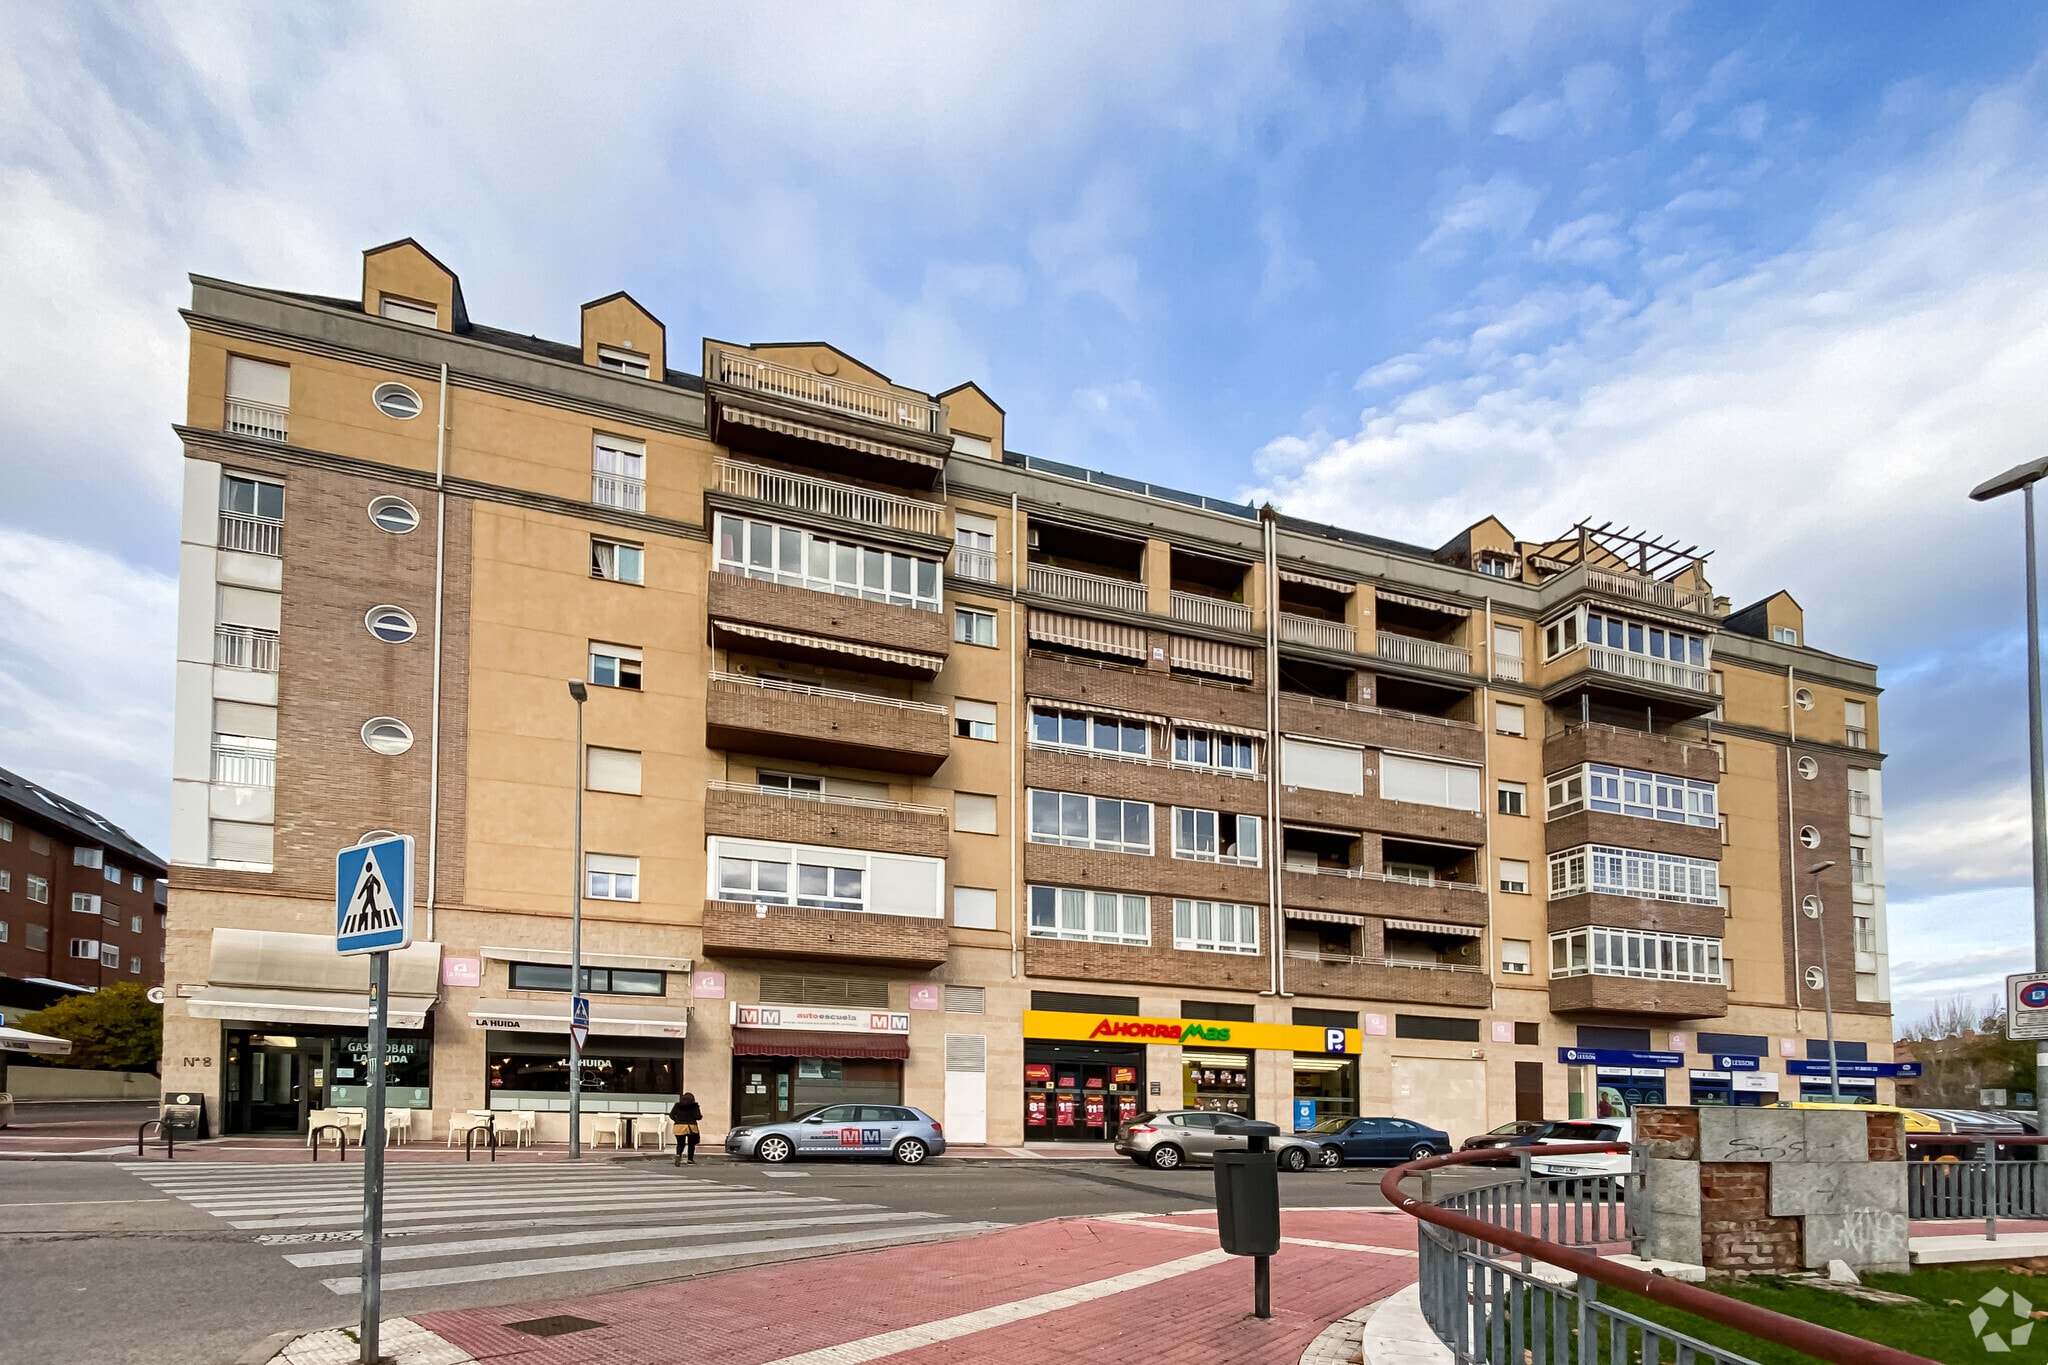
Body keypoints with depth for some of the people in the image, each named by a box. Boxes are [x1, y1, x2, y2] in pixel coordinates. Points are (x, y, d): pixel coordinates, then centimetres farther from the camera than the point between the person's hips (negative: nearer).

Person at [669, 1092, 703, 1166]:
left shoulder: (677, 1105, 6)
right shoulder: (694, 1106, -1)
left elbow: (671, 1115, 4)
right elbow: (698, 1117, -8)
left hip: (679, 1126, 2)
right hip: (691, 1126, -2)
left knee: (680, 1144, 10)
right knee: (691, 1144, 16)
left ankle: (678, 1154, -19)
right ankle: (690, 1160, 17)